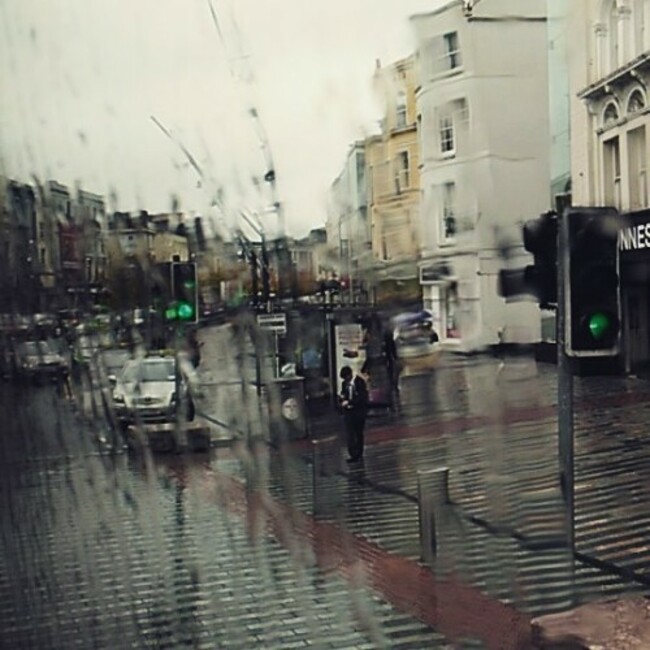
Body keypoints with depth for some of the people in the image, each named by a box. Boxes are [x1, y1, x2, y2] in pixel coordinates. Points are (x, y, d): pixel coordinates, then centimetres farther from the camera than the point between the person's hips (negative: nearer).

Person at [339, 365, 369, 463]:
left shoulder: (360, 382, -12)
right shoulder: (344, 383, 4)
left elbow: (363, 397, -17)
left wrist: (349, 402, -22)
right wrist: (342, 397, -8)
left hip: (359, 411, -3)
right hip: (348, 411, 4)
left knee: (359, 433, 8)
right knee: (349, 434, -6)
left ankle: (359, 454, 20)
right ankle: (353, 454, -4)